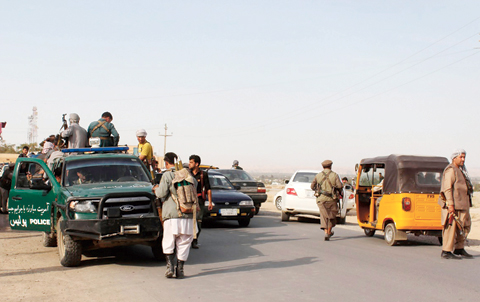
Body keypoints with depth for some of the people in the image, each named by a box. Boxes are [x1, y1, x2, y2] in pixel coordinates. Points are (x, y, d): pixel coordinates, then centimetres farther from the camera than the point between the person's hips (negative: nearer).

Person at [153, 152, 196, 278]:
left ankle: (170, 266, -5)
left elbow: (162, 193, -9)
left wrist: (156, 189, 12)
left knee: (168, 243, 8)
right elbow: (194, 185, 20)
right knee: (183, 244, 9)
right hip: (187, 215, 3)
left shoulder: (167, 175, -4)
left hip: (172, 215, -3)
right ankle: (180, 269, 8)